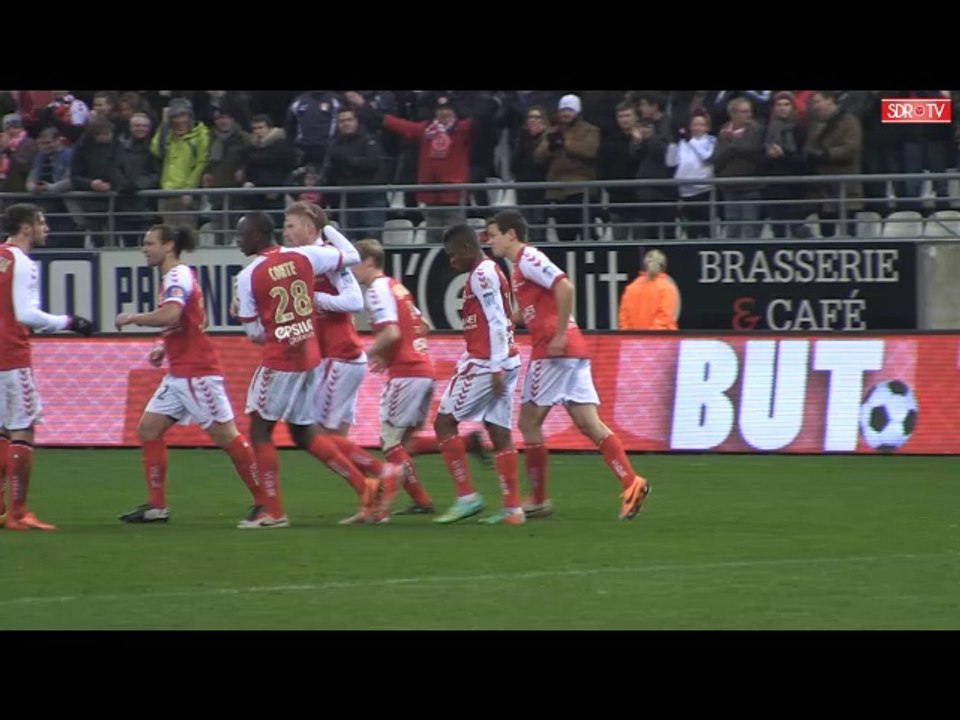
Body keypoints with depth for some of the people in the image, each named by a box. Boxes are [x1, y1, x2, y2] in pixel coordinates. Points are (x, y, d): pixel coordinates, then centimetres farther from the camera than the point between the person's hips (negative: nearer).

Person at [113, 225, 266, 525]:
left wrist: (132, 318, -18)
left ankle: (264, 501, -1)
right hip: (179, 373, 10)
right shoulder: (175, 276, 17)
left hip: (197, 372, -10)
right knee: (148, 429, 6)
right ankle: (156, 506, 7)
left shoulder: (178, 275, -14)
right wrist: (165, 349, 14)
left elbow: (171, 315, -32)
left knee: (225, 434, -7)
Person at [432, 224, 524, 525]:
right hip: (504, 362, 9)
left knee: (445, 421, -2)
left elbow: (496, 322, -19)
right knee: (499, 432, 7)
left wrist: (496, 367, -22)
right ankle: (512, 508, 3)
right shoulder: (492, 272, 18)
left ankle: (467, 497, -6)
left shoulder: (482, 275, -12)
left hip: (485, 362, -9)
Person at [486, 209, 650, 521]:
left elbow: (564, 287, -22)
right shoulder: (520, 264, 21)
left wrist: (560, 335, -22)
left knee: (529, 421, 1)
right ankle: (631, 484, -9)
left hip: (553, 349, -9)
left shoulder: (528, 259, -8)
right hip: (573, 352, 9)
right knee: (588, 423, 2)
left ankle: (538, 500, 6)